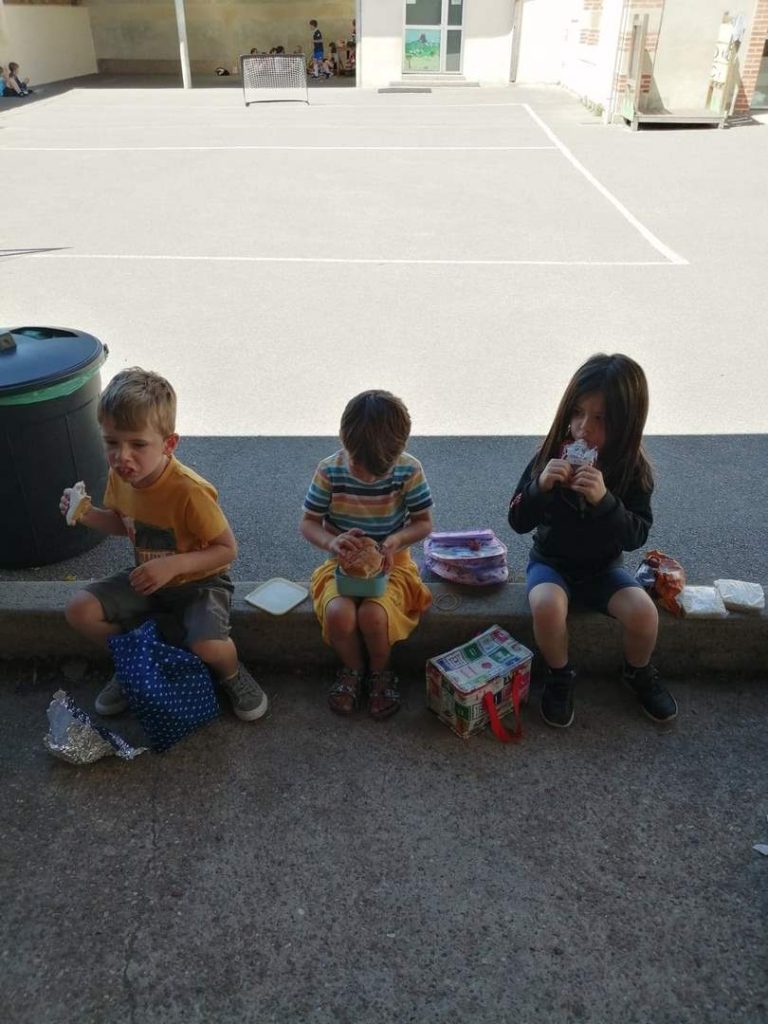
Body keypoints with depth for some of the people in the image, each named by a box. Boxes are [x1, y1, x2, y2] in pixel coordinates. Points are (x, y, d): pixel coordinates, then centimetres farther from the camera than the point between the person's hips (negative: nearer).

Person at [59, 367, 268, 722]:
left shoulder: (189, 491, -31)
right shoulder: (119, 475, -10)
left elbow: (227, 549, -21)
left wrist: (174, 565, -33)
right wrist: (87, 515, -9)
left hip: (198, 580, -6)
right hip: (147, 578, 6)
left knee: (207, 645, -31)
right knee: (80, 610, -12)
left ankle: (231, 674, 8)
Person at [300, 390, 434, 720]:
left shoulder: (408, 470, -15)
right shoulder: (330, 470, -14)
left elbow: (423, 522, -3)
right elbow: (308, 523, -5)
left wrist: (396, 539, -25)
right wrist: (331, 541, -28)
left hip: (391, 563, -1)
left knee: (373, 614, -30)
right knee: (338, 614, -30)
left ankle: (380, 672, 5)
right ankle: (352, 668, 6)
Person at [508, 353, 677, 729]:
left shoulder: (633, 469, -13)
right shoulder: (550, 457, -15)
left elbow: (636, 536, -18)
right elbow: (518, 522, -13)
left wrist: (604, 500, -36)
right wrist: (541, 487, -33)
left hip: (603, 567, 1)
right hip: (551, 562, -1)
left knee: (644, 612, -22)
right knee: (547, 607, -31)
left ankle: (638, 673, 13)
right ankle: (560, 676, 0)